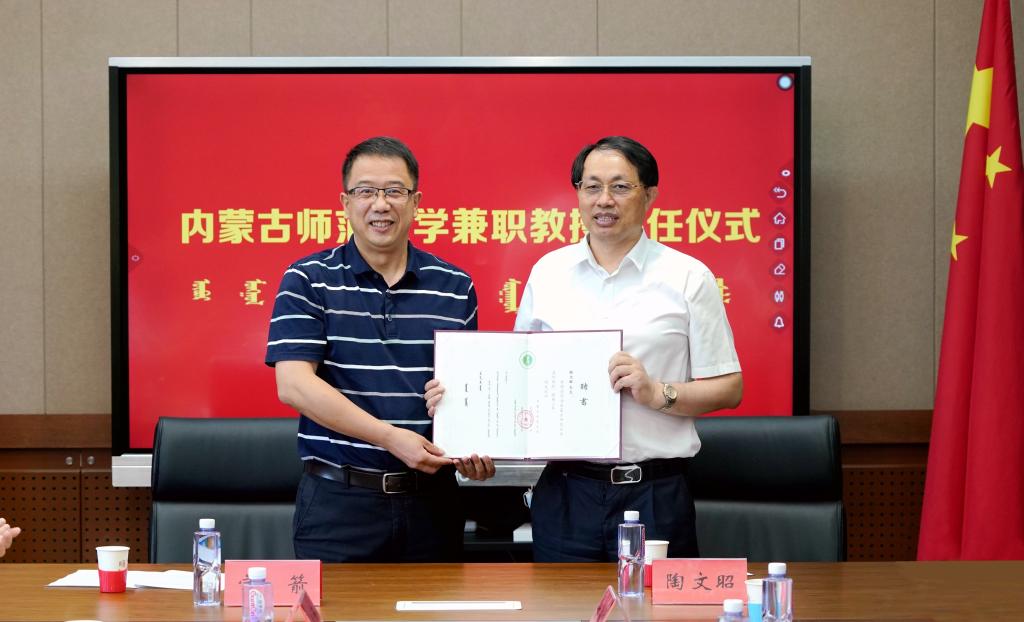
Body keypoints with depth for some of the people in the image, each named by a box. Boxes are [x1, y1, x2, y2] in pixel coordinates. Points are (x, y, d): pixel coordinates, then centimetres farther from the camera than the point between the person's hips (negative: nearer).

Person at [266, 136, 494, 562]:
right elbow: (294, 385, -13)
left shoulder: (455, 287, 8)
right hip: (337, 499, -3)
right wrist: (391, 438, -19)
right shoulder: (307, 281, -2)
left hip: (431, 499, 3)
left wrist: (475, 451, -7)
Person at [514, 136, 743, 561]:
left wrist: (657, 394, -15)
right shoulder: (548, 271, 10)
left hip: (654, 493, -2)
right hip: (563, 490, 2)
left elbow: (729, 388, 0)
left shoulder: (688, 278, 1)